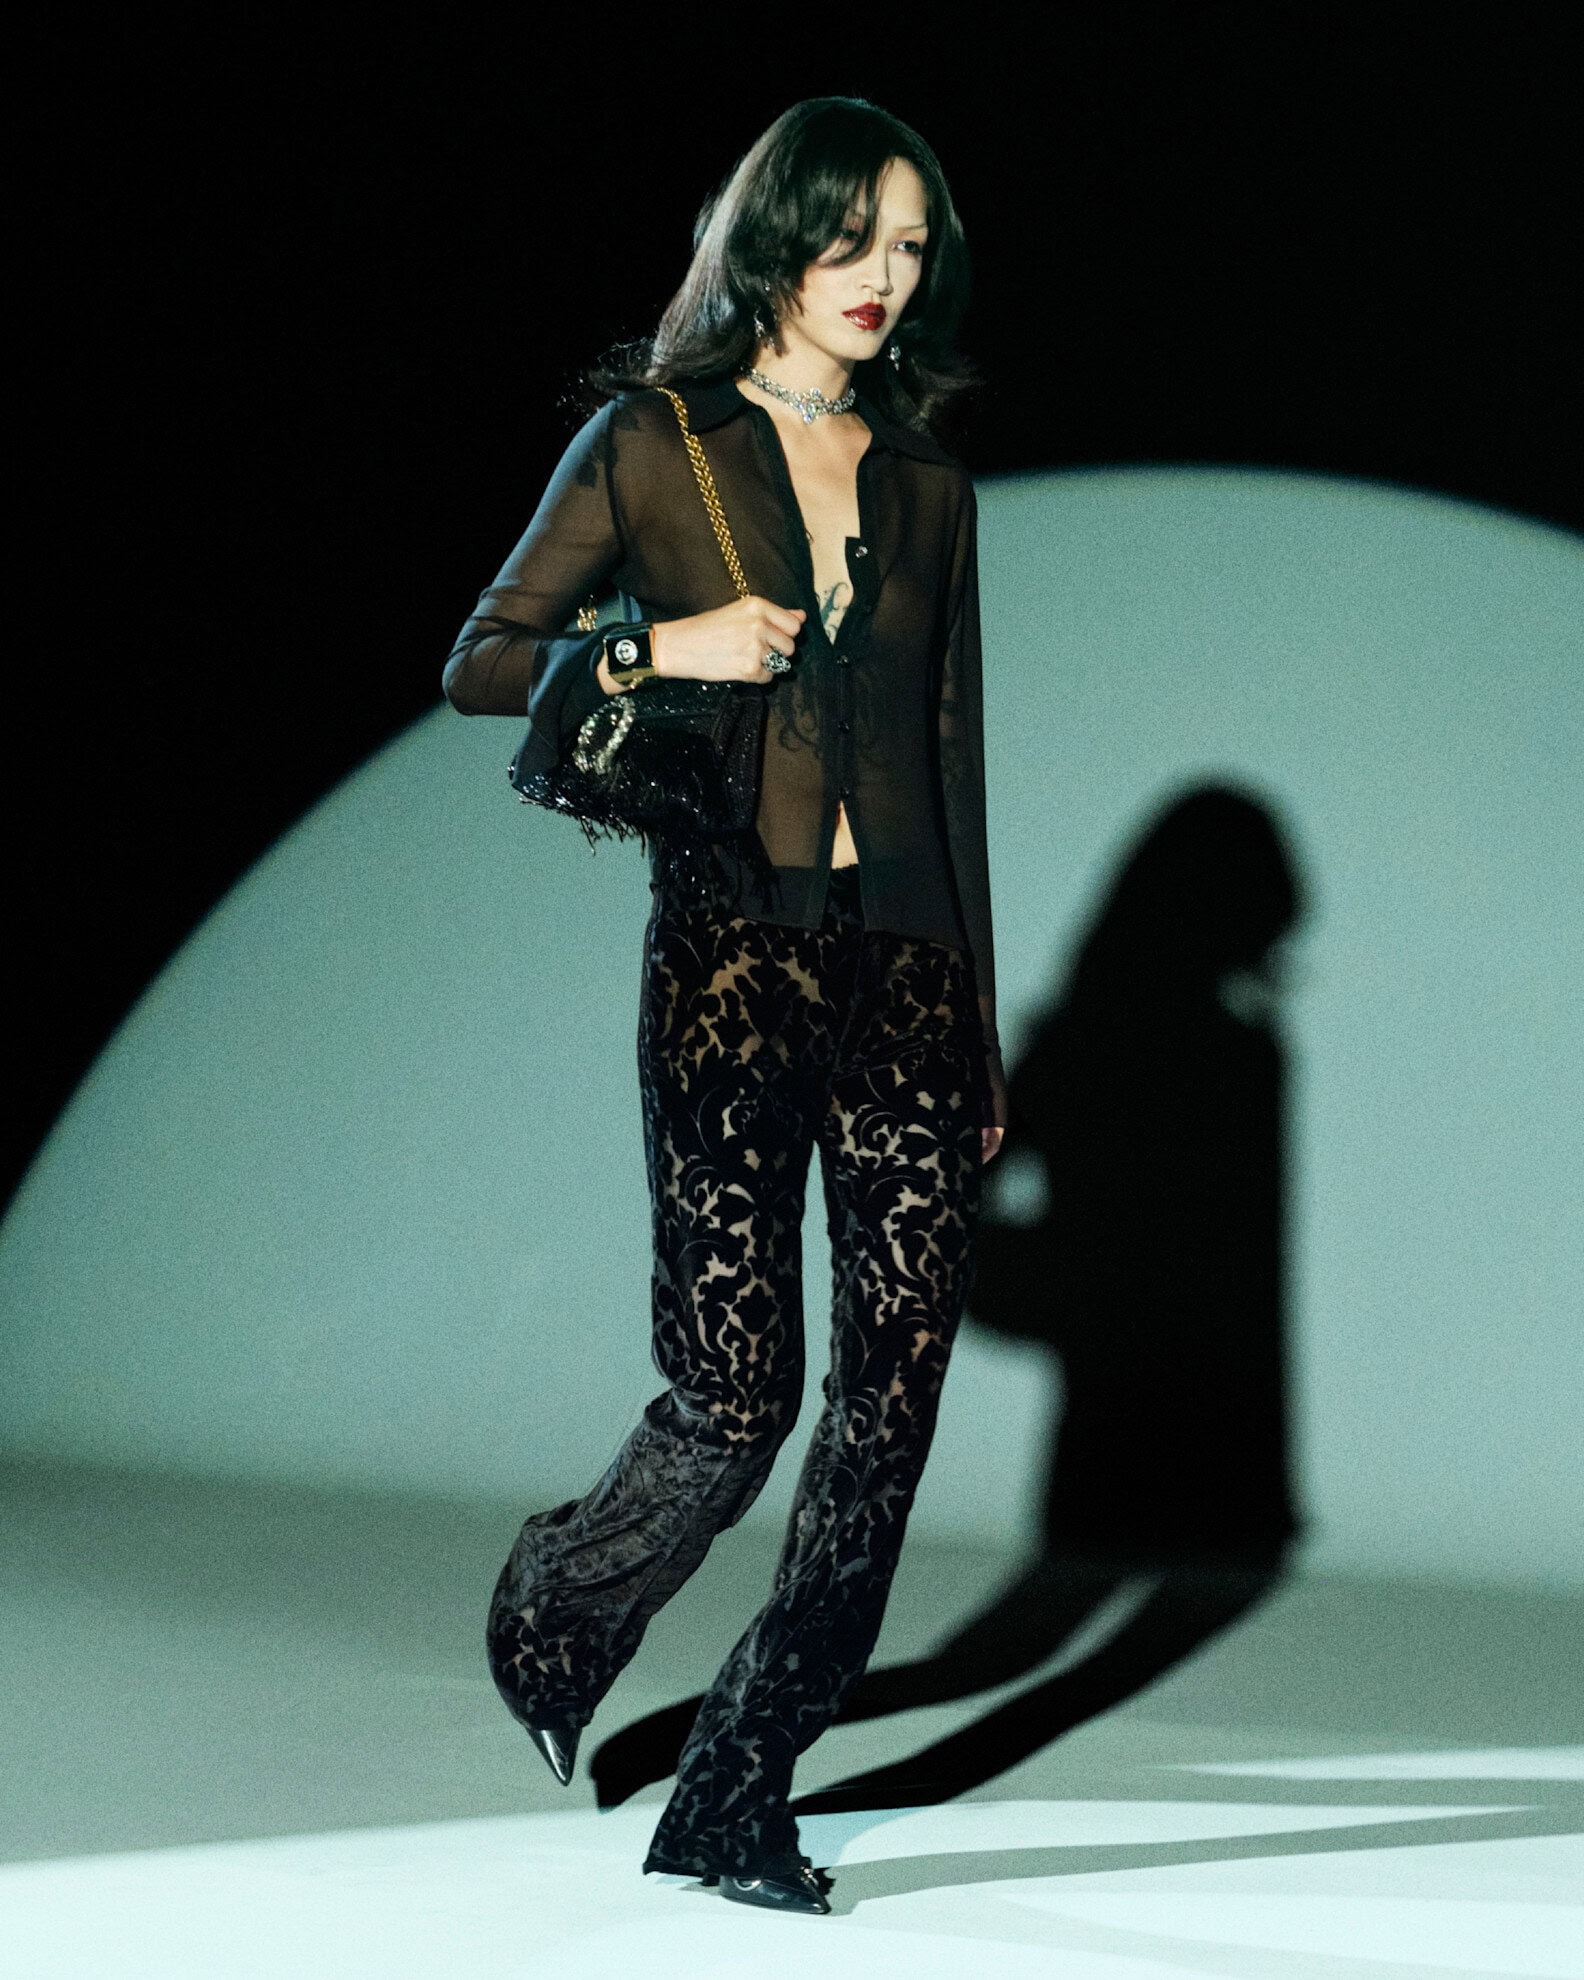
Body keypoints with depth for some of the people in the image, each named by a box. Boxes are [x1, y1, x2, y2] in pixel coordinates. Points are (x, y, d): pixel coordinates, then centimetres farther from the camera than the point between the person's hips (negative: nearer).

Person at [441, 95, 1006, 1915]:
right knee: (735, 1394, -6)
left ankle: (744, 1793, 6)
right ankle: (560, 1603, 27)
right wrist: (656, 649, -12)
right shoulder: (649, 445, 4)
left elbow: (953, 760, 16)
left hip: (906, 966, 4)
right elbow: (480, 662, 6)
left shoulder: (925, 484, 14)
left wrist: (979, 1026, 16)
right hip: (730, 959, -4)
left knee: (898, 1375, -4)